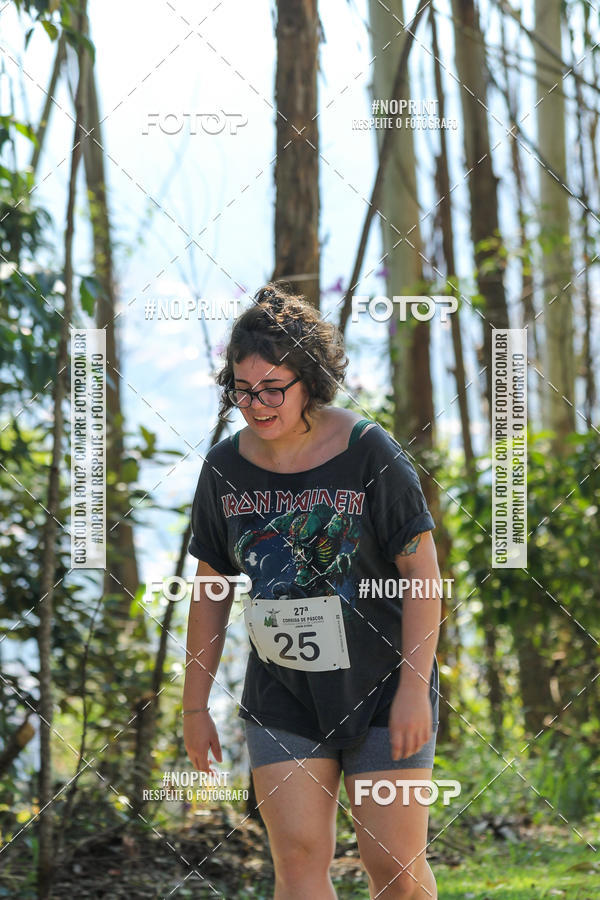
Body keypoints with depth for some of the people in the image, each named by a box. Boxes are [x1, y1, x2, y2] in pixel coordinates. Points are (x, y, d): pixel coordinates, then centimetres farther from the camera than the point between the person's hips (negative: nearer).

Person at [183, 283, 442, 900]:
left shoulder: (368, 453, -12)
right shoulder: (225, 468, 0)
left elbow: (421, 571, -9)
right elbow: (210, 590, 10)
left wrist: (414, 688, -14)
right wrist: (195, 704, 10)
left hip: (380, 688, -3)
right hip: (281, 697, 3)